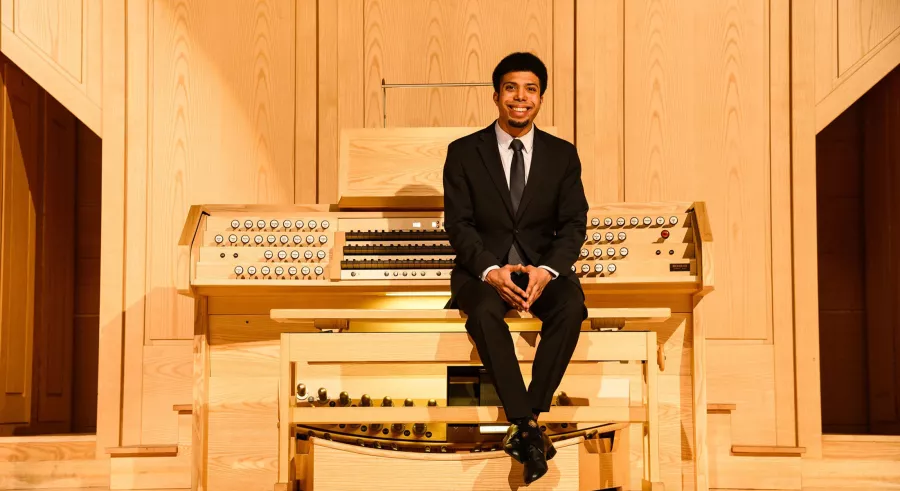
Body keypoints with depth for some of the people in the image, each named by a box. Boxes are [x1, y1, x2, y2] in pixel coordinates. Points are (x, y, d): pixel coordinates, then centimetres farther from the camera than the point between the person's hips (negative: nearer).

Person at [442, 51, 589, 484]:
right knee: (484, 312, -35)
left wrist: (547, 269, -20)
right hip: (483, 266, -1)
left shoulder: (562, 155, 6)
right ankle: (528, 427, -29)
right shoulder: (463, 152, 2)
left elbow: (573, 224, 0)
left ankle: (527, 420, -23)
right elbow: (458, 223, -4)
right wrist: (491, 270, -22)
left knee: (571, 308, -31)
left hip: (542, 266, 2)